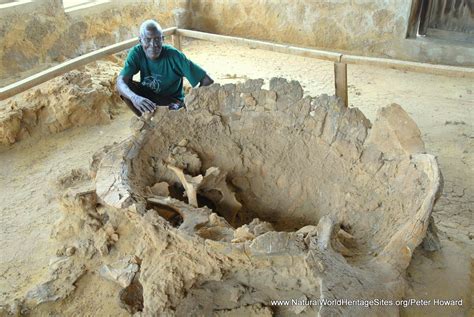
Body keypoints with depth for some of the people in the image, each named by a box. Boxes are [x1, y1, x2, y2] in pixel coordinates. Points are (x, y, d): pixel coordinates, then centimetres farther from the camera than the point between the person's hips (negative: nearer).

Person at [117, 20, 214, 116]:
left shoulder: (174, 56, -27)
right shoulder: (136, 53, -19)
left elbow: (207, 81, -28)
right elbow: (120, 82, -31)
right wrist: (134, 97, -53)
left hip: (171, 101, -3)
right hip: (147, 97, 3)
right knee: (125, 87, -23)